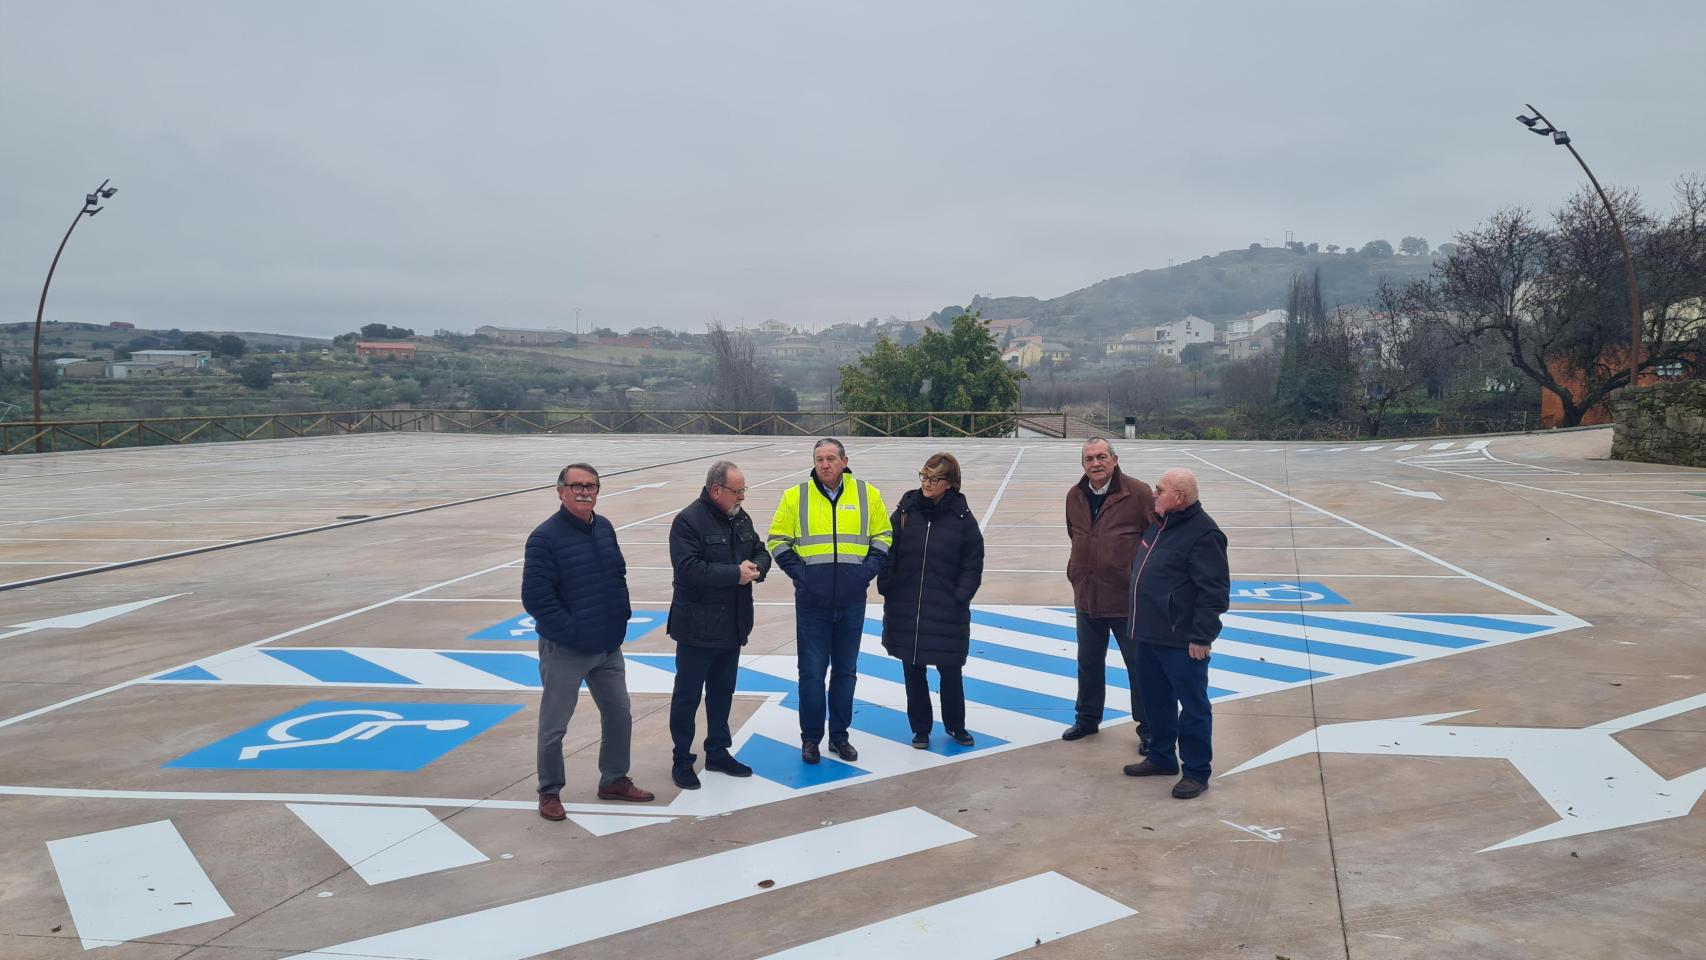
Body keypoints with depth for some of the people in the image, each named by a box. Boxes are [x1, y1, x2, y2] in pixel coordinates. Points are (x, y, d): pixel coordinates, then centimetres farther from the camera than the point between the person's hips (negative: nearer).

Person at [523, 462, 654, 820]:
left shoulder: (604, 528, 3)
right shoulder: (545, 537, -18)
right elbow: (535, 596, -21)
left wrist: (621, 616, 6)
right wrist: (570, 631, -21)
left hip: (608, 647, 7)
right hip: (564, 651, -6)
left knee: (619, 717, 16)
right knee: (553, 726, 8)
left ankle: (614, 780, 34)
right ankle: (549, 792, 26)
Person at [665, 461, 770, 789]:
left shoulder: (741, 518, 8)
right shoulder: (688, 521, -16)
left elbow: (761, 552, 14)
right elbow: (688, 569, -26)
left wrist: (756, 567, -10)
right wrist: (736, 574, -23)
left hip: (733, 624, 7)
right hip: (698, 627, -7)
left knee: (722, 691, 18)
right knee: (687, 695, 4)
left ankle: (717, 753, 31)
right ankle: (682, 760, 17)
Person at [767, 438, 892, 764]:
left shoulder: (867, 494, 1)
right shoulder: (795, 496, -2)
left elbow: (882, 536, 9)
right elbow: (778, 540, 4)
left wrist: (869, 569, -4)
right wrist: (797, 570, -7)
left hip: (852, 601, 2)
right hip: (811, 602, -1)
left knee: (845, 670, 11)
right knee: (812, 672, 3)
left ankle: (839, 736, 24)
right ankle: (810, 738, 17)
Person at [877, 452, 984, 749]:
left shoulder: (962, 518, -5)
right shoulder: (905, 511, 0)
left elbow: (973, 565, -2)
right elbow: (887, 554, 4)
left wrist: (959, 598, -9)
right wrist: (886, 588, -3)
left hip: (946, 613, -2)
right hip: (905, 610, 2)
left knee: (950, 671, 9)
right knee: (913, 671, 12)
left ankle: (955, 726, 30)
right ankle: (920, 728, 27)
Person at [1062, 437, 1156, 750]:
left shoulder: (1138, 493, -14)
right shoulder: (1075, 496, 4)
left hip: (1128, 598, -5)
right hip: (1086, 597, 6)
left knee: (1139, 666, 6)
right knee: (1088, 664, 20)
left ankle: (1148, 729, 21)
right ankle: (1087, 719, 37)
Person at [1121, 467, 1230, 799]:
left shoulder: (1203, 533, -18)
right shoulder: (1159, 524, 11)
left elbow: (1214, 590, -20)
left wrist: (1201, 636, -20)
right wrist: (1138, 619, 22)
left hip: (1182, 641, -9)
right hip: (1150, 635, 9)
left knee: (1193, 706, 3)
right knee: (1156, 700, 19)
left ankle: (1196, 772, 12)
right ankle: (1161, 758, 34)